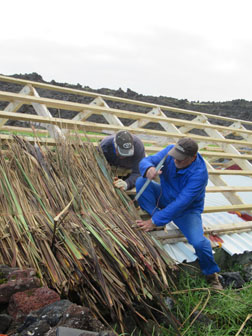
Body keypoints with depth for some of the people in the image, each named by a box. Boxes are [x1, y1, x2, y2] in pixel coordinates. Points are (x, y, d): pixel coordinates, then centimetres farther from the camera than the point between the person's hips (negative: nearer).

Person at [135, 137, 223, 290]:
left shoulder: (199, 174, -34)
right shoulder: (171, 152, -19)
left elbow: (181, 204, -37)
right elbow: (147, 160, -20)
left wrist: (155, 221, -39)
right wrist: (148, 169, -47)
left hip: (188, 210, -5)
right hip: (164, 197, 5)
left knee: (198, 242, -26)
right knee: (141, 182, -19)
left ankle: (211, 273, 4)